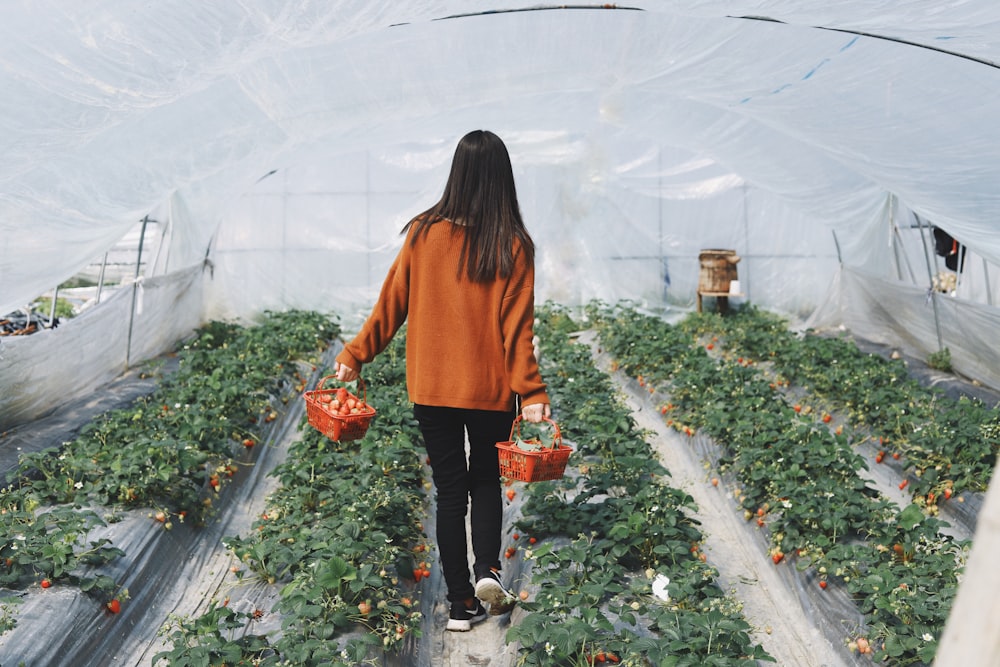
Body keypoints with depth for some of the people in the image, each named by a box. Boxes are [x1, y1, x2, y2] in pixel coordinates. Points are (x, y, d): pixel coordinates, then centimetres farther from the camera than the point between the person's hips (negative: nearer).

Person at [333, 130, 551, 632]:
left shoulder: (423, 234, -5)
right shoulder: (513, 245, -9)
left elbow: (390, 306, -1)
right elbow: (516, 327, -12)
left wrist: (354, 356, 10)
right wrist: (531, 392, -9)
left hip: (432, 388, 1)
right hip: (491, 389, -1)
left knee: (450, 490, 12)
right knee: (486, 480, 21)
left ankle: (460, 602, 16)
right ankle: (487, 569, 3)